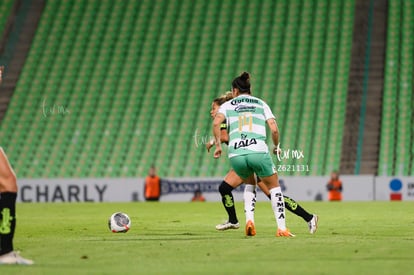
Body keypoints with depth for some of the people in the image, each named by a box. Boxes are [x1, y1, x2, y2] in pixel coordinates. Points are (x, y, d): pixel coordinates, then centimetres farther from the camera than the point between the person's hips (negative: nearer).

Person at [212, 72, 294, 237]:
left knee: (250, 184, 30)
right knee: (274, 186, 17)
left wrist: (218, 145, 5)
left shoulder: (227, 105, 17)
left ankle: (249, 220, 9)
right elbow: (274, 129, 7)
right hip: (258, 151, -1)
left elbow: (216, 123, -3)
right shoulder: (261, 104, 18)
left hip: (235, 155, 1)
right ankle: (281, 228, 6)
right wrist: (276, 146, 24)